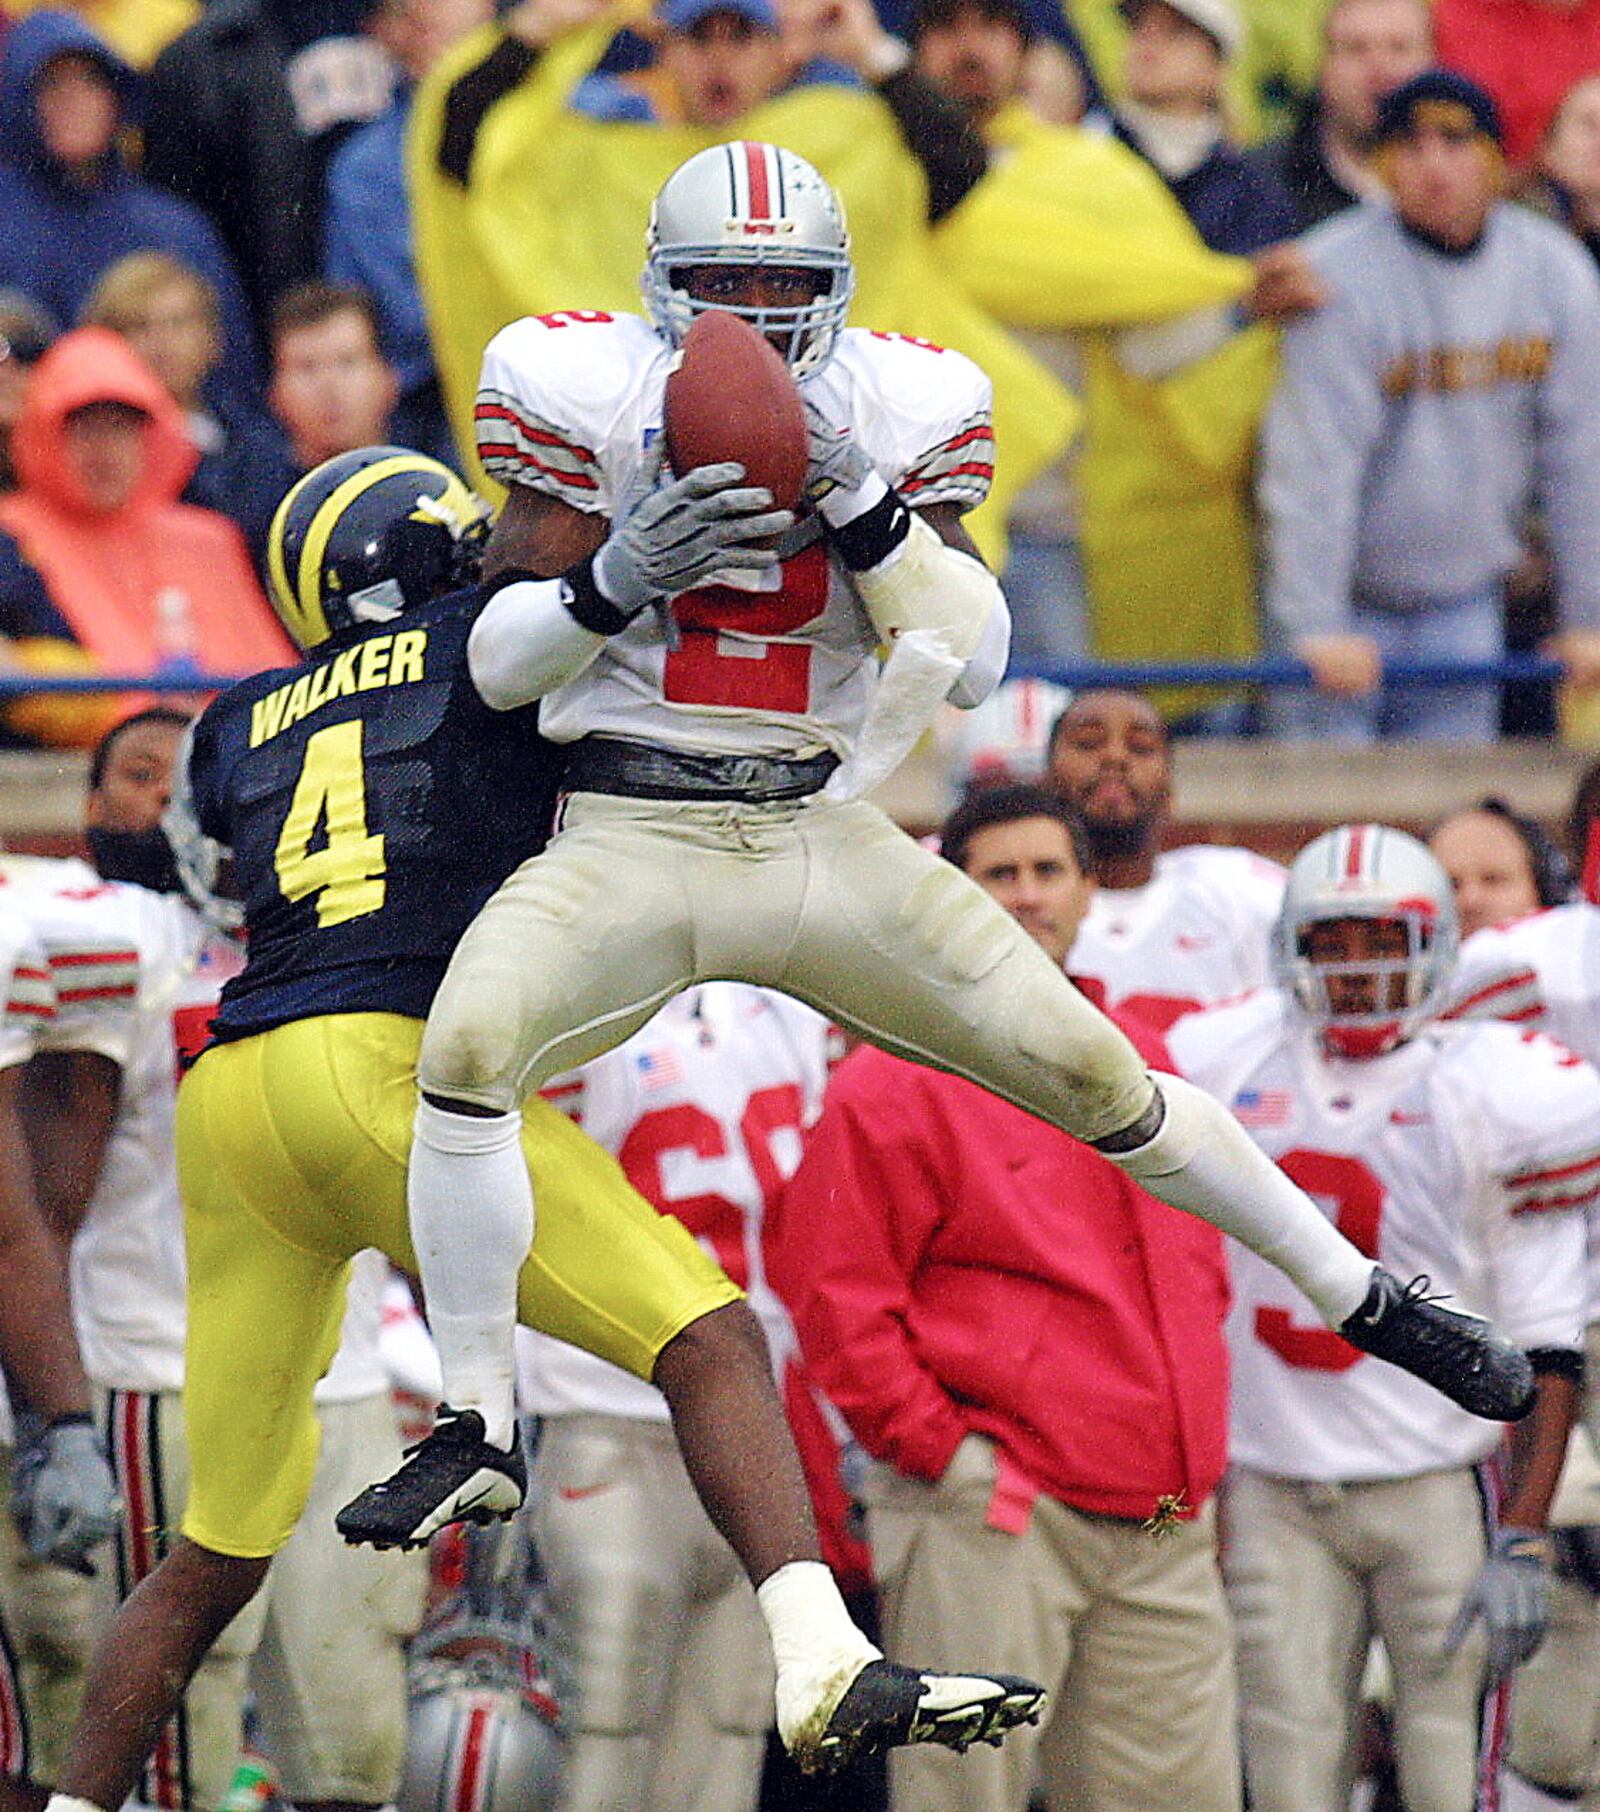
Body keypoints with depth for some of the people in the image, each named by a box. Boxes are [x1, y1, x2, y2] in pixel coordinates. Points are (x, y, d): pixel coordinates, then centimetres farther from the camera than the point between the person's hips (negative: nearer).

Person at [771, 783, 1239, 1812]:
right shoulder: (899, 1086, -4)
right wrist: (943, 1453, -11)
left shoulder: (1143, 1064, 17)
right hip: (992, 1521, -6)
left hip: (1162, 1527, 6)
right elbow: (837, 1299, -8)